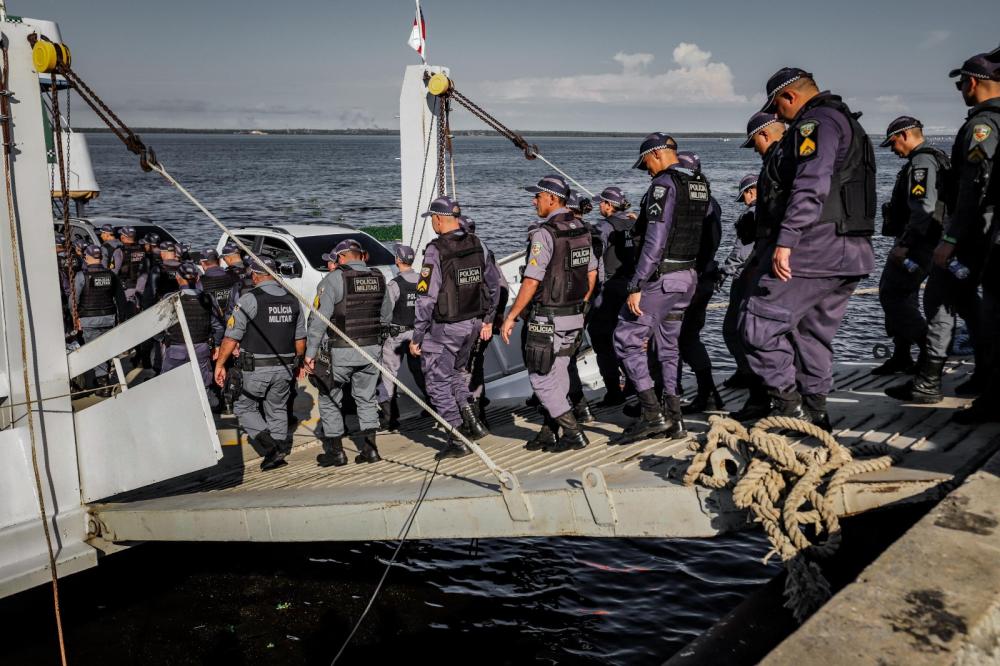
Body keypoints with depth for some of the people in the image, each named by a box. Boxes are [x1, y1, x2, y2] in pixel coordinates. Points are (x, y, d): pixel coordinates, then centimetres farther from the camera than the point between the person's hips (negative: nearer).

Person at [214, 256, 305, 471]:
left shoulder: (249, 300, -11)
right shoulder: (292, 300, 6)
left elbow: (231, 338, -12)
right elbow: (300, 339, 12)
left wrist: (220, 364, -3)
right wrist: (296, 363, 24)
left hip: (256, 369, -5)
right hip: (284, 368, 5)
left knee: (244, 408, 10)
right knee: (277, 409, 18)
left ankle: (271, 447, -5)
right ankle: (277, 452, 18)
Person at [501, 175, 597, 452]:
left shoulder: (544, 233, -17)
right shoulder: (581, 229, 7)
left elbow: (531, 282, -20)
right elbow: (592, 273, 14)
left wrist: (510, 317, -13)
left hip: (547, 318, -8)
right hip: (575, 317, 8)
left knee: (541, 379, 3)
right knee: (557, 375, 16)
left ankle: (574, 434, 4)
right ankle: (549, 432, 24)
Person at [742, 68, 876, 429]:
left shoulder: (816, 122, -7)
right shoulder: (846, 123, 26)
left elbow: (810, 186, -23)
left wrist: (785, 241, -27)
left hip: (813, 250, -11)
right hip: (850, 252, 11)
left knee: (761, 325, -8)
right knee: (814, 333, 16)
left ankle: (789, 407, -6)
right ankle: (815, 413, 22)